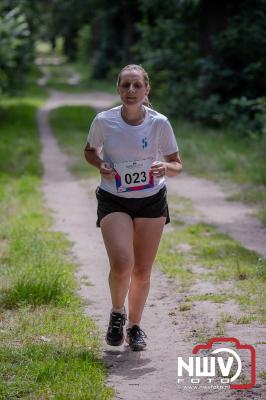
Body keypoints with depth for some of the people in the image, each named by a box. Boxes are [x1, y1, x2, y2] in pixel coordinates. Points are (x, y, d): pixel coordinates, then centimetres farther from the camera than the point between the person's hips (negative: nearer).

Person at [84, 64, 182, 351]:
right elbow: (90, 151, 9)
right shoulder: (103, 121, -10)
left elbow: (177, 165, -1)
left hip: (152, 201, 1)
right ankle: (117, 313, 11)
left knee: (142, 271, 5)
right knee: (121, 264, -20)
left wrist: (165, 167, -24)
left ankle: (134, 325, 29)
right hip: (113, 201, -1)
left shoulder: (159, 123, -11)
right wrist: (100, 165, -13)